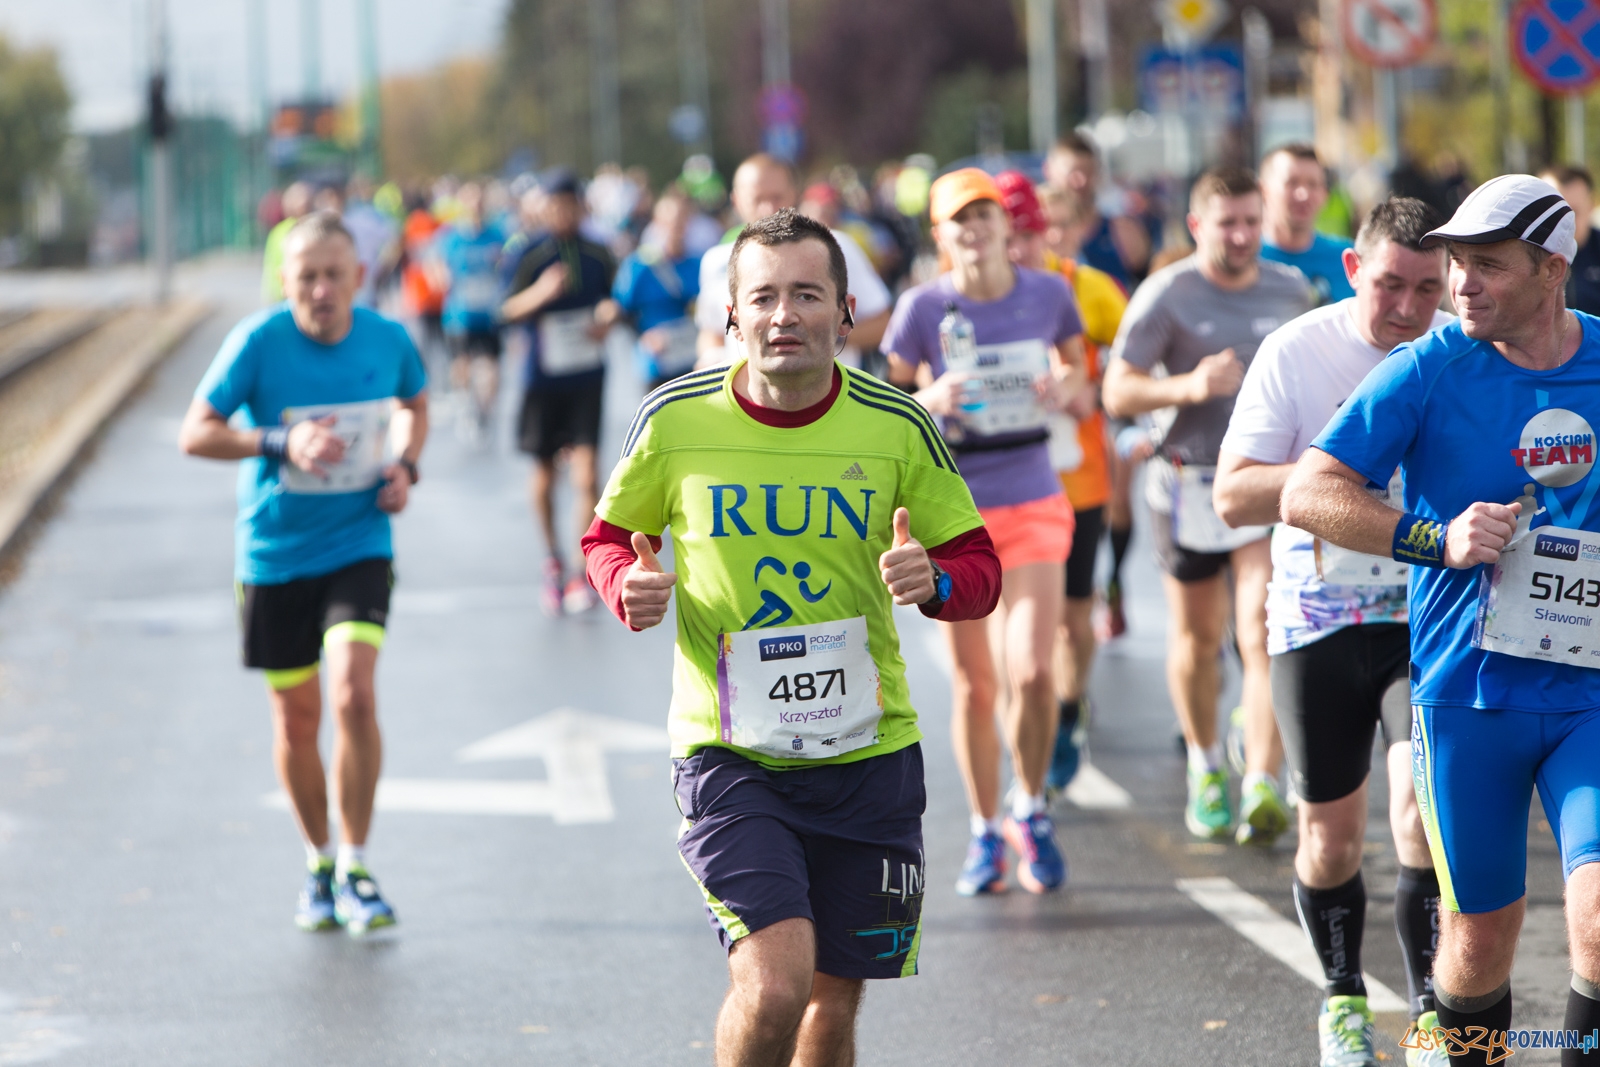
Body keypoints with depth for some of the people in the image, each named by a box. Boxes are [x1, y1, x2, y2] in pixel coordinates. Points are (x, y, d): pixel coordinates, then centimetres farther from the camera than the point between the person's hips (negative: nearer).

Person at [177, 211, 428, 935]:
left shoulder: (388, 340, -4)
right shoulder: (258, 342, -13)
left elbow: (415, 404, 18)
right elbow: (195, 433, -12)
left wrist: (406, 465, -1)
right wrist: (282, 445, -25)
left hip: (359, 545, 0)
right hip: (274, 553, 0)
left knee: (353, 693, -19)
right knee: (296, 720, 7)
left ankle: (354, 863, -4)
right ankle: (318, 862, 30)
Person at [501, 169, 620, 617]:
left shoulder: (598, 255, 4)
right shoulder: (531, 255, -3)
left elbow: (614, 300, 19)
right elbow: (509, 310, -13)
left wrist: (609, 316, -4)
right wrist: (541, 292, -31)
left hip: (587, 377, 0)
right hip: (542, 377, 0)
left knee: (586, 472, -11)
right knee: (543, 475, 10)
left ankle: (584, 573, -4)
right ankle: (552, 557, 34)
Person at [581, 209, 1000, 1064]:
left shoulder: (897, 428, -3)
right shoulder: (675, 421, -6)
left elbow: (979, 568, 5)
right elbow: (610, 536, 11)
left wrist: (934, 580, -18)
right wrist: (628, 585, -12)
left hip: (868, 750, 2)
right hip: (726, 750, -2)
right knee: (775, 982, -21)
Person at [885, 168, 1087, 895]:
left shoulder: (1048, 293, 0)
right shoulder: (923, 308, -5)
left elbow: (1076, 372, 15)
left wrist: (1065, 389, -8)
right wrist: (930, 400, -19)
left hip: (1034, 506, 1)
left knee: (1031, 672, -13)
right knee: (974, 684, 6)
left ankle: (1031, 814, 11)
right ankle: (985, 833, 22)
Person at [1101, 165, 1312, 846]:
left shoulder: (1291, 289, 6)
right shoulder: (1166, 295, -6)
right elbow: (1117, 393, -8)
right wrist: (1190, 386, -23)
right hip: (1191, 484, -1)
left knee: (1262, 634, -14)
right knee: (1197, 636, 13)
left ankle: (1262, 789, -18)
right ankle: (1205, 768, 36)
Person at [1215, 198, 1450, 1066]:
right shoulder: (1296, 353, -7)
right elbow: (1233, 496, -10)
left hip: (1431, 613, 0)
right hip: (1320, 618, 0)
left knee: (1426, 807, -17)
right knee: (1332, 828, 9)